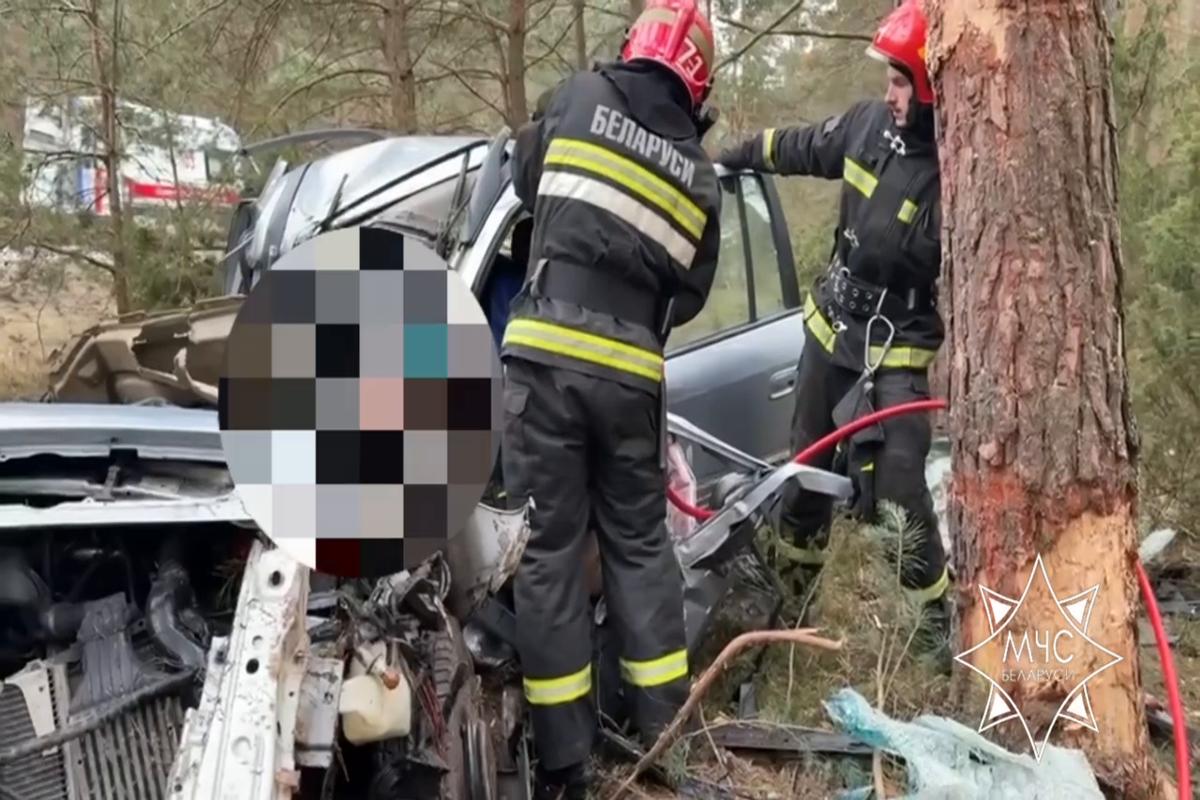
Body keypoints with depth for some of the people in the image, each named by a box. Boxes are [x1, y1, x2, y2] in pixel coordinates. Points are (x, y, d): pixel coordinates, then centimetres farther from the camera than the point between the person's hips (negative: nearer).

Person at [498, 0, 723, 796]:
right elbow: (690, 298, 14)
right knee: (640, 541, 17)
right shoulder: (700, 173, 10)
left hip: (547, 355, -2)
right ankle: (666, 729, 21)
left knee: (549, 548, 3)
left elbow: (524, 175, 20)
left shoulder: (579, 96, 3)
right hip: (630, 374, 3)